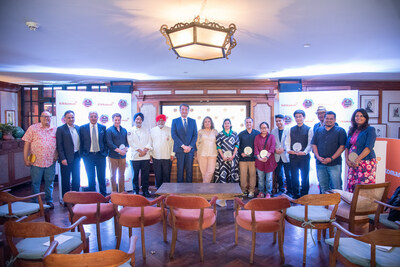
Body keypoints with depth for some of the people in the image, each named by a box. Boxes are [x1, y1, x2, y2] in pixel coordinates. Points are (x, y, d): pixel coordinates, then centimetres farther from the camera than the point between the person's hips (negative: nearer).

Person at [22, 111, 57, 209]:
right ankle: (35, 203, 20)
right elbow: (27, 144, -2)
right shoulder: (33, 128, 0)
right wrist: (26, 159, -7)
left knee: (49, 182, 10)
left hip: (51, 162, 2)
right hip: (36, 161, -2)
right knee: (35, 183, 7)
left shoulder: (55, 130, 8)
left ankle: (49, 201, 24)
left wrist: (56, 156, 4)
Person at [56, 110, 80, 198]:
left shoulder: (78, 128, 9)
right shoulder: (61, 129, -7)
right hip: (66, 158, -5)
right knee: (66, 179, 5)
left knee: (77, 178, 13)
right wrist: (62, 158, -15)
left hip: (76, 157, 5)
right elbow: (59, 145, -9)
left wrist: (81, 154, 8)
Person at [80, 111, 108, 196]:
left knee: (102, 177, 6)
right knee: (90, 177, 8)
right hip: (88, 156, 0)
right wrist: (82, 154, -3)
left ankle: (103, 195, 19)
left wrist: (105, 152, -1)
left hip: (100, 155, 1)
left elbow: (105, 141, 6)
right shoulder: (82, 128, 1)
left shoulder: (103, 127, 4)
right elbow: (81, 143, 2)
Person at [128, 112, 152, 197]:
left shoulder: (146, 131, 16)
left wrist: (145, 150, -9)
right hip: (135, 156, -2)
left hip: (146, 156, 2)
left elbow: (149, 142, 7)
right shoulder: (130, 131, 6)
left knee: (145, 174, 4)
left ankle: (145, 190, 13)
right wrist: (139, 150, -11)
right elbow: (131, 143, -4)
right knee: (135, 174, 1)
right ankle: (136, 191, 12)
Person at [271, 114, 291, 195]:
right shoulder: (273, 131, 11)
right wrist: (275, 149, -7)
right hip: (277, 157, 4)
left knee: (288, 175, 2)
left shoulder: (289, 130, -4)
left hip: (286, 156, -4)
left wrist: (283, 149, -16)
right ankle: (281, 190, 24)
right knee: (279, 175, 11)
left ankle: (290, 191, 14)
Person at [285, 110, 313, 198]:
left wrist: (305, 152, -20)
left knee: (304, 177, 4)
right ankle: (295, 196, 19)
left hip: (304, 156, -3)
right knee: (294, 177, 8)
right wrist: (288, 150, -11)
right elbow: (287, 141, 8)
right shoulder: (291, 130, 12)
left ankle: (304, 196, 14)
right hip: (293, 156, 3)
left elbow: (310, 143, -5)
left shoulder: (309, 129, 2)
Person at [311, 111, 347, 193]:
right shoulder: (318, 130, 12)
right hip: (320, 164, 3)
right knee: (323, 187, 11)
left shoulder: (340, 131, 2)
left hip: (334, 164, -3)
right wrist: (318, 157, -5)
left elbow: (342, 146, -5)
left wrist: (331, 158, -14)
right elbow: (314, 144, 10)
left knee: (336, 188, -1)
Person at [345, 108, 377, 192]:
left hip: (366, 162, -6)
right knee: (351, 187, 4)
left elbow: (368, 147, -14)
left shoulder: (370, 130, -3)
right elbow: (347, 147, 14)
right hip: (352, 163, 6)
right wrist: (347, 160, 0)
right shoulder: (352, 131, 15)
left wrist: (357, 160, -16)